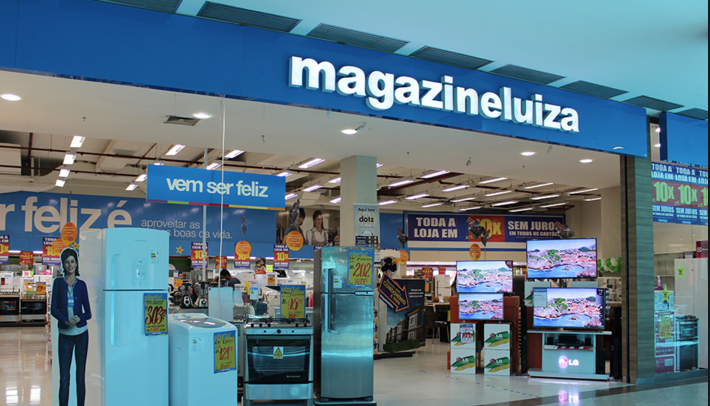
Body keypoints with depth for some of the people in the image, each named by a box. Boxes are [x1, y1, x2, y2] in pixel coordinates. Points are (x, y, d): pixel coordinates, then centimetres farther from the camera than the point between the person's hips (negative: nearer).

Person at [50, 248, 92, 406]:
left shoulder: (81, 284, 5)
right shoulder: (58, 282, 4)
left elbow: (88, 313, 4)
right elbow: (53, 309, -2)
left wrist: (79, 318, -17)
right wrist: (66, 320, -19)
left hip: (81, 333, 0)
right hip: (65, 334, 0)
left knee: (80, 376, 4)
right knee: (64, 378, -2)